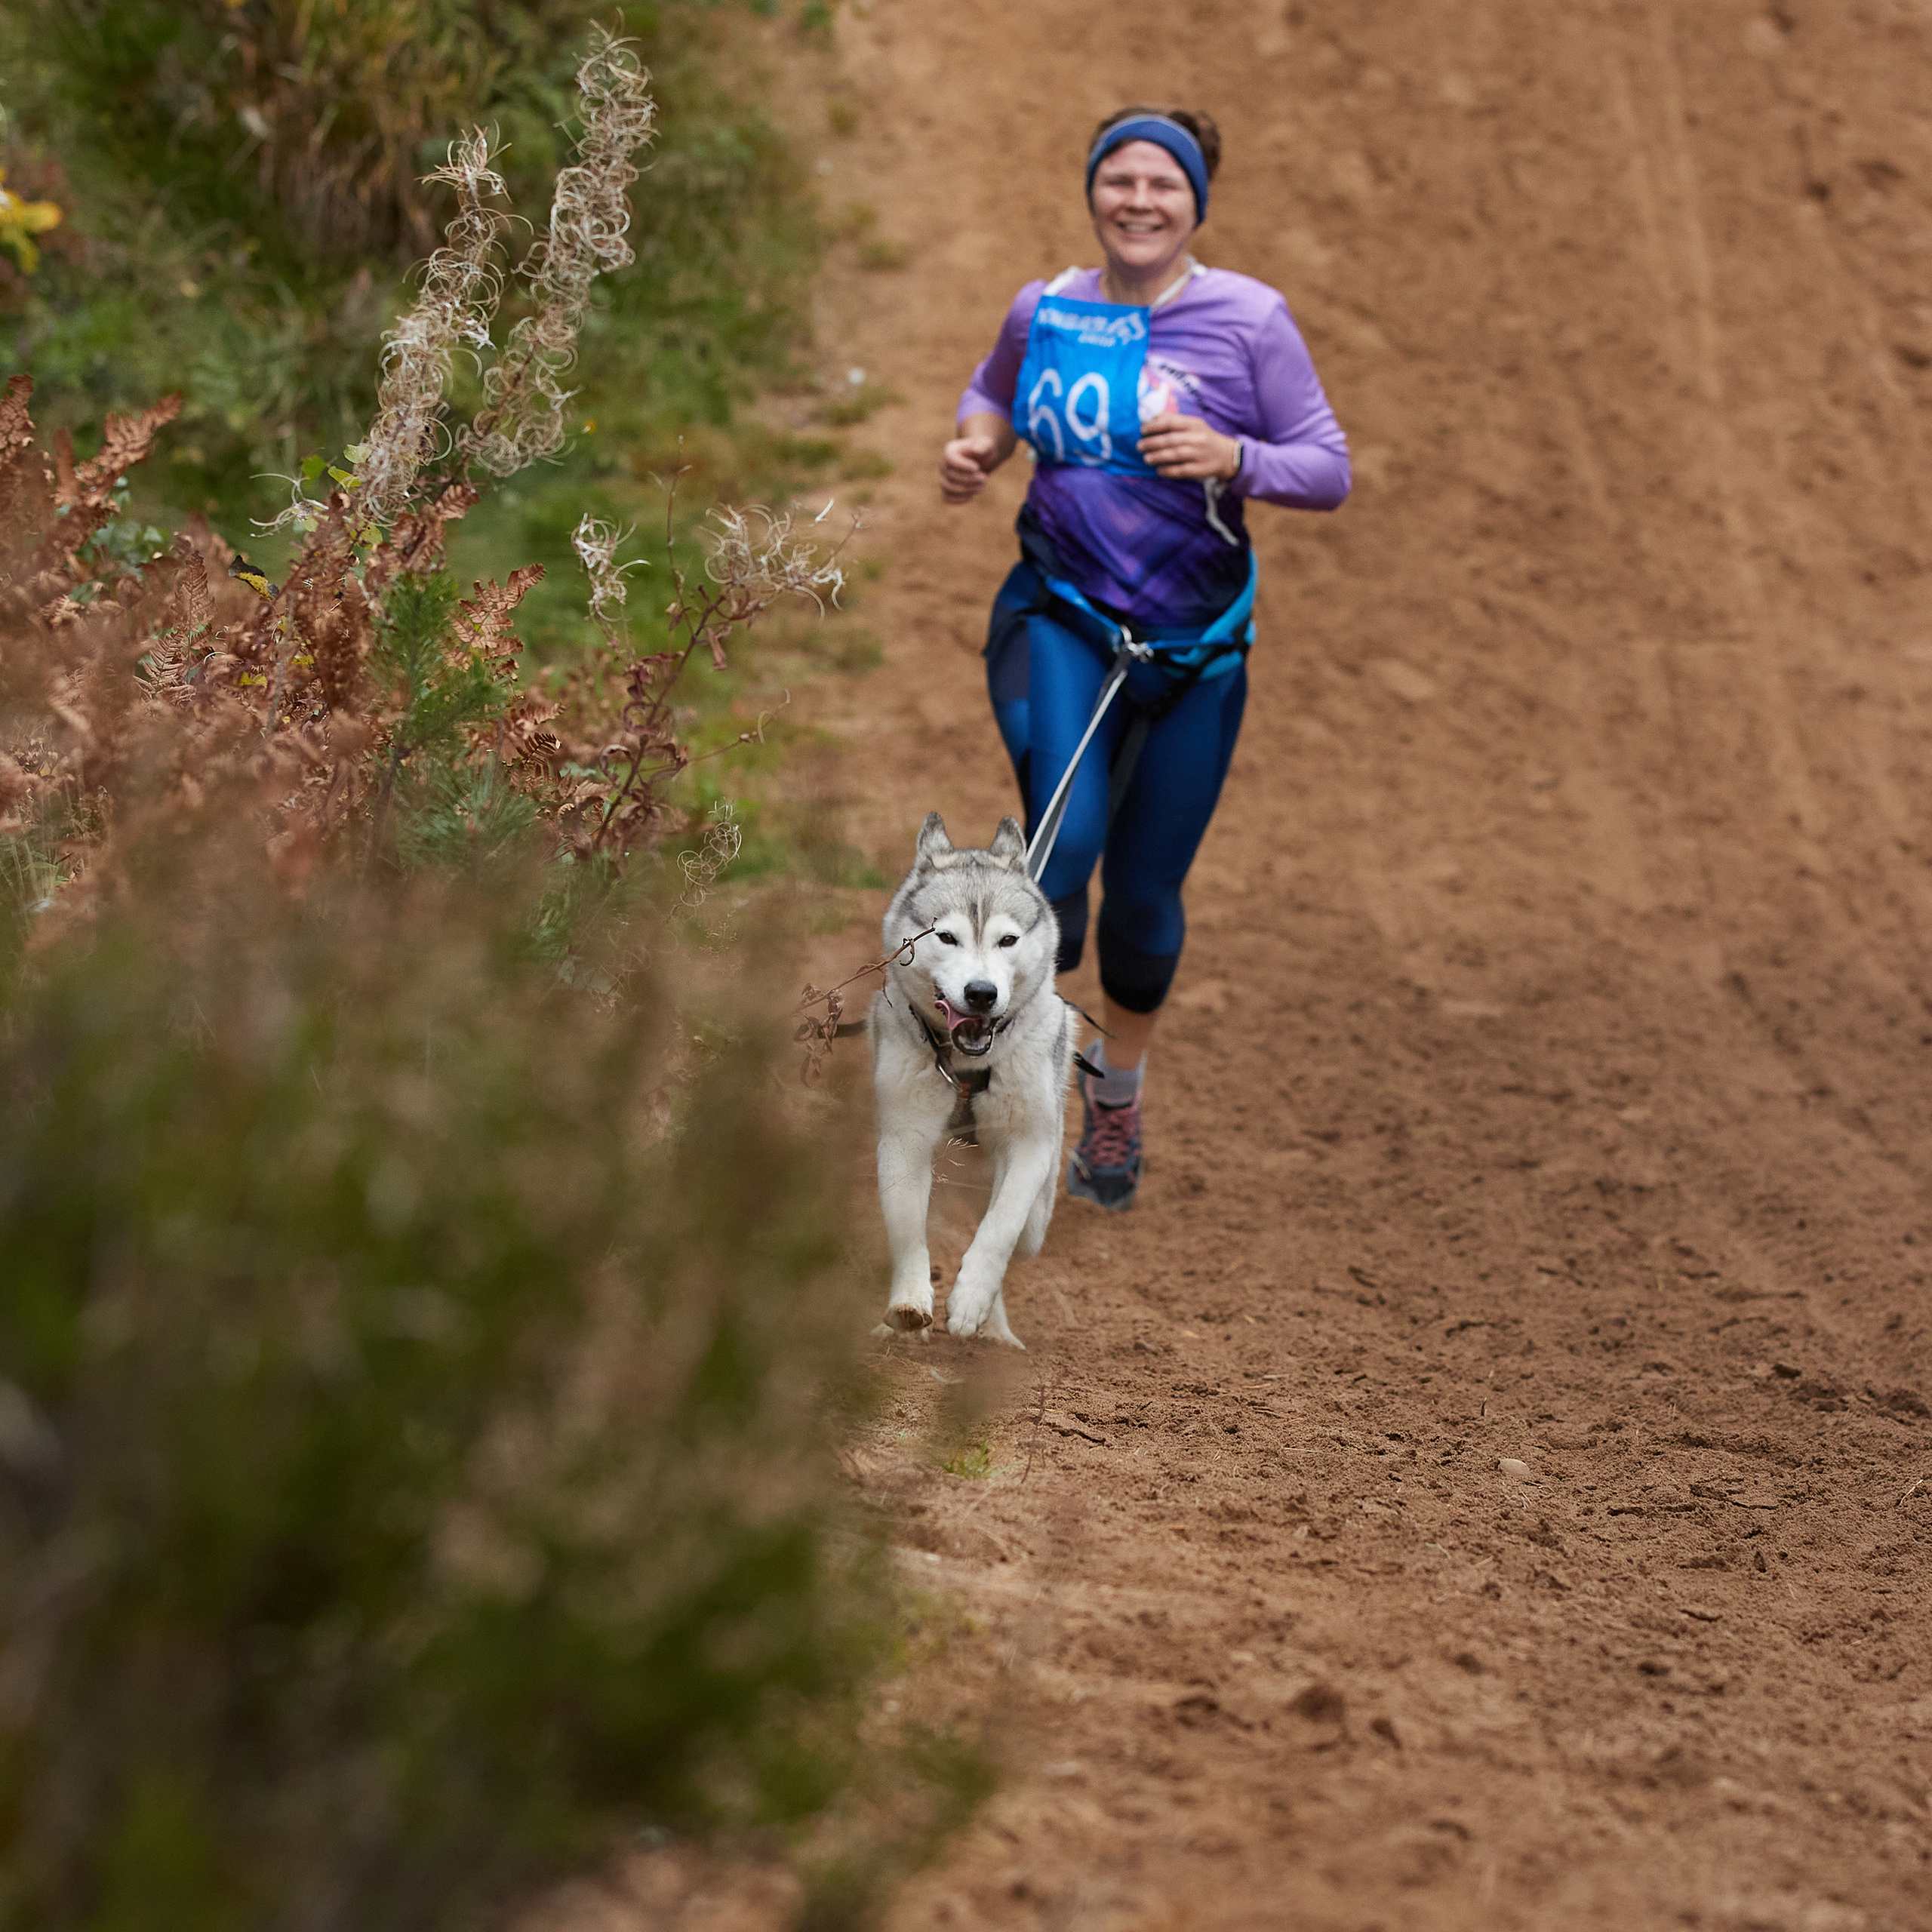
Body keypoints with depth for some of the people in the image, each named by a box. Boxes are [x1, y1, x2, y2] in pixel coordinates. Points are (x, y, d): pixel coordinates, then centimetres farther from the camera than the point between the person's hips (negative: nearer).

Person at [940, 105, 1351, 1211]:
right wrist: (977, 449, 2)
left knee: (1145, 889, 8)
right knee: (1062, 844, -24)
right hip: (1061, 620, 0)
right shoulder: (1044, 312, 2)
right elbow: (994, 390, 24)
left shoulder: (1250, 319, -6)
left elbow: (1329, 471, -5)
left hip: (1196, 641, 0)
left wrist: (1233, 459, -23)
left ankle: (1119, 1098, 33)